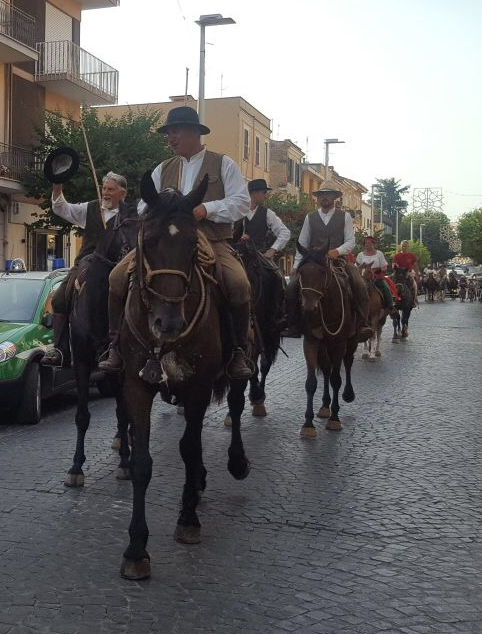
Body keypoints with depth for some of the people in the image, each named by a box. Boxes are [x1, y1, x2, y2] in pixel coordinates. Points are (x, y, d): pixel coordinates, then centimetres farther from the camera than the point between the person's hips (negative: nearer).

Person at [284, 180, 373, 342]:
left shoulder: (345, 216, 10)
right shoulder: (310, 217, 13)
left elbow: (351, 241, 3)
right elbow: (302, 244, 11)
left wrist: (338, 251, -18)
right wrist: (296, 266, 0)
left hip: (338, 259, -1)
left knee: (360, 286, -26)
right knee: (291, 288, -19)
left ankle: (362, 325, -21)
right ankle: (292, 325, -9)